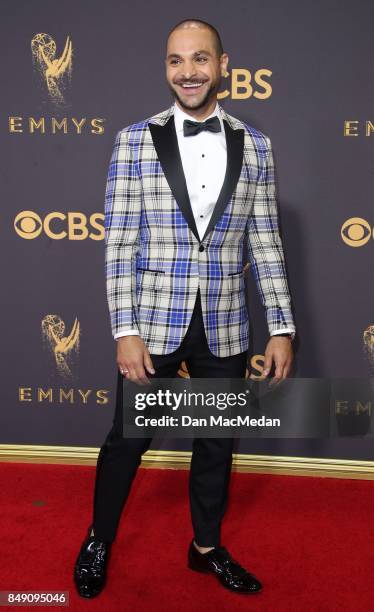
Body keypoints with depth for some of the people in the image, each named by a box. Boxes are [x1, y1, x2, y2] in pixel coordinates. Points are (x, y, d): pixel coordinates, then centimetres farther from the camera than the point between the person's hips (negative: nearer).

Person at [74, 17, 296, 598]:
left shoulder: (254, 145, 2)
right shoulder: (135, 140, -4)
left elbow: (265, 243, 4)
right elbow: (119, 241, -6)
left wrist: (282, 328, 1)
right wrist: (126, 331, -12)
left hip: (224, 328, 2)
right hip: (154, 324, -2)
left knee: (217, 442, 16)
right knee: (128, 440, 11)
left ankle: (207, 546, 39)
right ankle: (99, 541, 37)